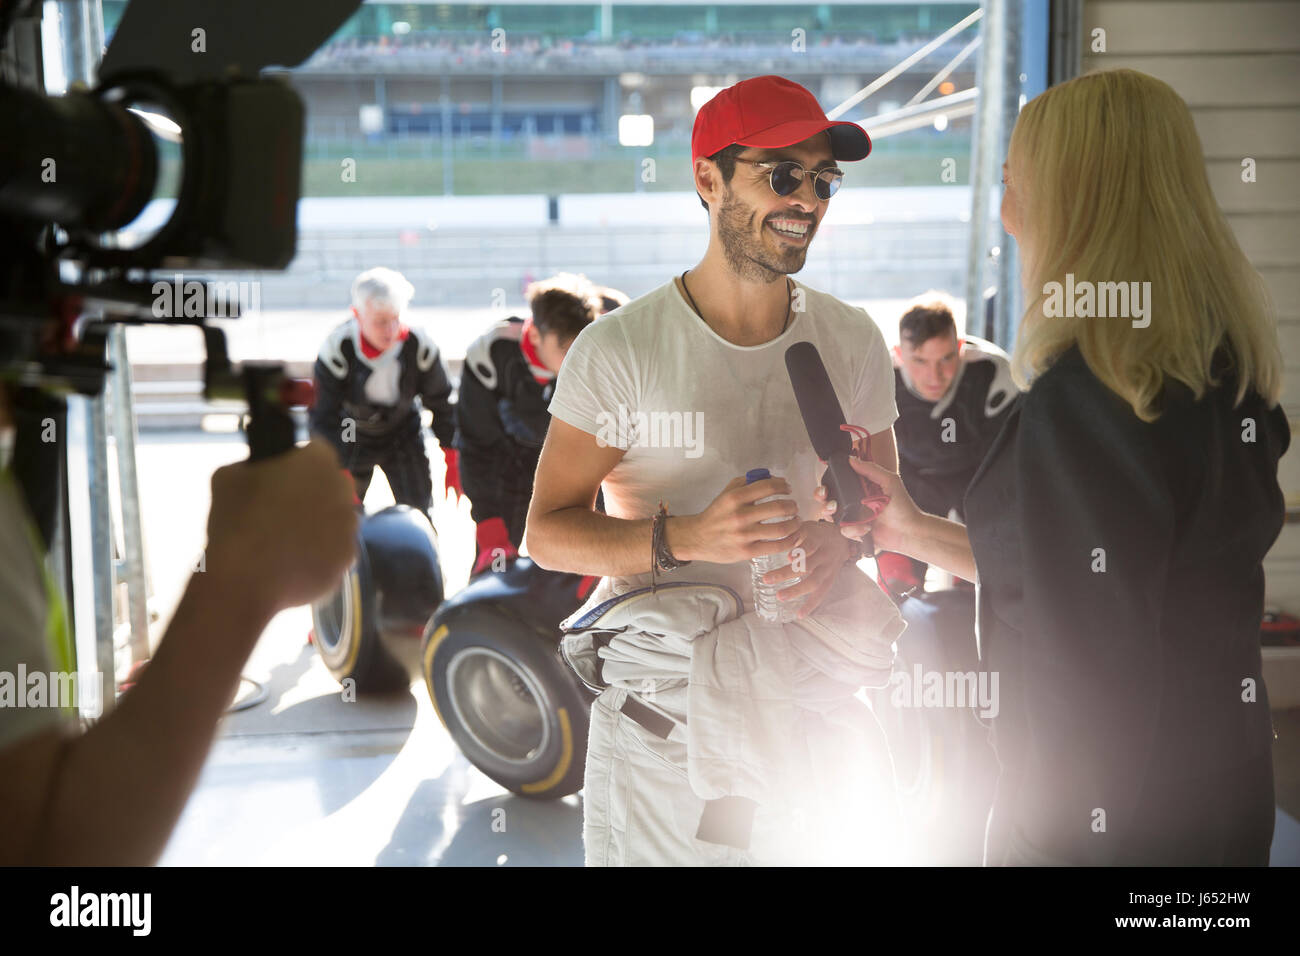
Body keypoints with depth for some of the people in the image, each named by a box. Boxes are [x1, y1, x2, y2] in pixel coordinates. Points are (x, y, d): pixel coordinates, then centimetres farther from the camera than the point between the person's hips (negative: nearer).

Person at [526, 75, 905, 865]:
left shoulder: (852, 341, 3)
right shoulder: (620, 349, -10)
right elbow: (549, 532, -8)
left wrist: (839, 544, -10)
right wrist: (687, 538, -25)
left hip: (808, 691, 4)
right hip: (662, 704, -3)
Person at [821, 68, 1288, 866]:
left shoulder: (1082, 398, -25)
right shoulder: (1222, 376, 4)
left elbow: (1092, 662, -25)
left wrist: (1061, 833, -16)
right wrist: (917, 532, 14)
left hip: (1103, 807, -8)